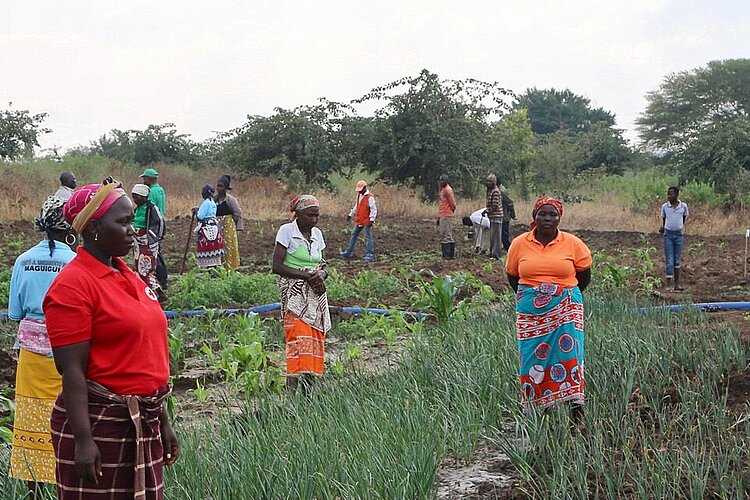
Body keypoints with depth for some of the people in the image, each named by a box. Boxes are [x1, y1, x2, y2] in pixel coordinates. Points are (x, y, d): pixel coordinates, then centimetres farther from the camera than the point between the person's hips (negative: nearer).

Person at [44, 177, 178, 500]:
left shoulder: (127, 277, 11)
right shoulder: (73, 284, -13)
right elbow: (71, 370, -18)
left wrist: (162, 421, 19)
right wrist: (83, 440, -21)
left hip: (143, 422, 8)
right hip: (97, 424, -8)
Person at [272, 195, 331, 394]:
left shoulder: (317, 234, 12)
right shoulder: (286, 231, -6)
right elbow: (277, 266, -11)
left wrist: (321, 274, -7)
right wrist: (306, 276, -16)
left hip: (316, 294, 6)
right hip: (295, 294, -6)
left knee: (316, 339, 1)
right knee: (299, 339, -16)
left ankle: (309, 388, 5)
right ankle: (292, 390, -18)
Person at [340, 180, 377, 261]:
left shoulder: (370, 197, -16)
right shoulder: (359, 195, 11)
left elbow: (374, 209, -17)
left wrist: (372, 220, -22)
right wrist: (351, 214, 24)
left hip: (366, 221, -9)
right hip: (358, 221, 9)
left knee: (368, 237, -4)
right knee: (354, 235, 13)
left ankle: (370, 254, 2)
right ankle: (349, 252, 22)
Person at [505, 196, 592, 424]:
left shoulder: (573, 244, -1)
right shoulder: (519, 244, 2)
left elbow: (584, 274, 12)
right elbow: (512, 275, 16)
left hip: (565, 310, -1)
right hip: (530, 313, 1)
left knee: (568, 351, -9)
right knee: (533, 356, 2)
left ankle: (575, 405, -7)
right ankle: (533, 408, 9)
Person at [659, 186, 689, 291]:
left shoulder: (683, 206, -2)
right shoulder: (665, 206, -2)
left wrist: (682, 227, 8)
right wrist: (663, 227, -1)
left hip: (679, 234, 1)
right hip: (668, 234, 0)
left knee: (677, 260, 7)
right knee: (669, 260, -4)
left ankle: (677, 284, 12)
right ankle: (669, 283, -2)